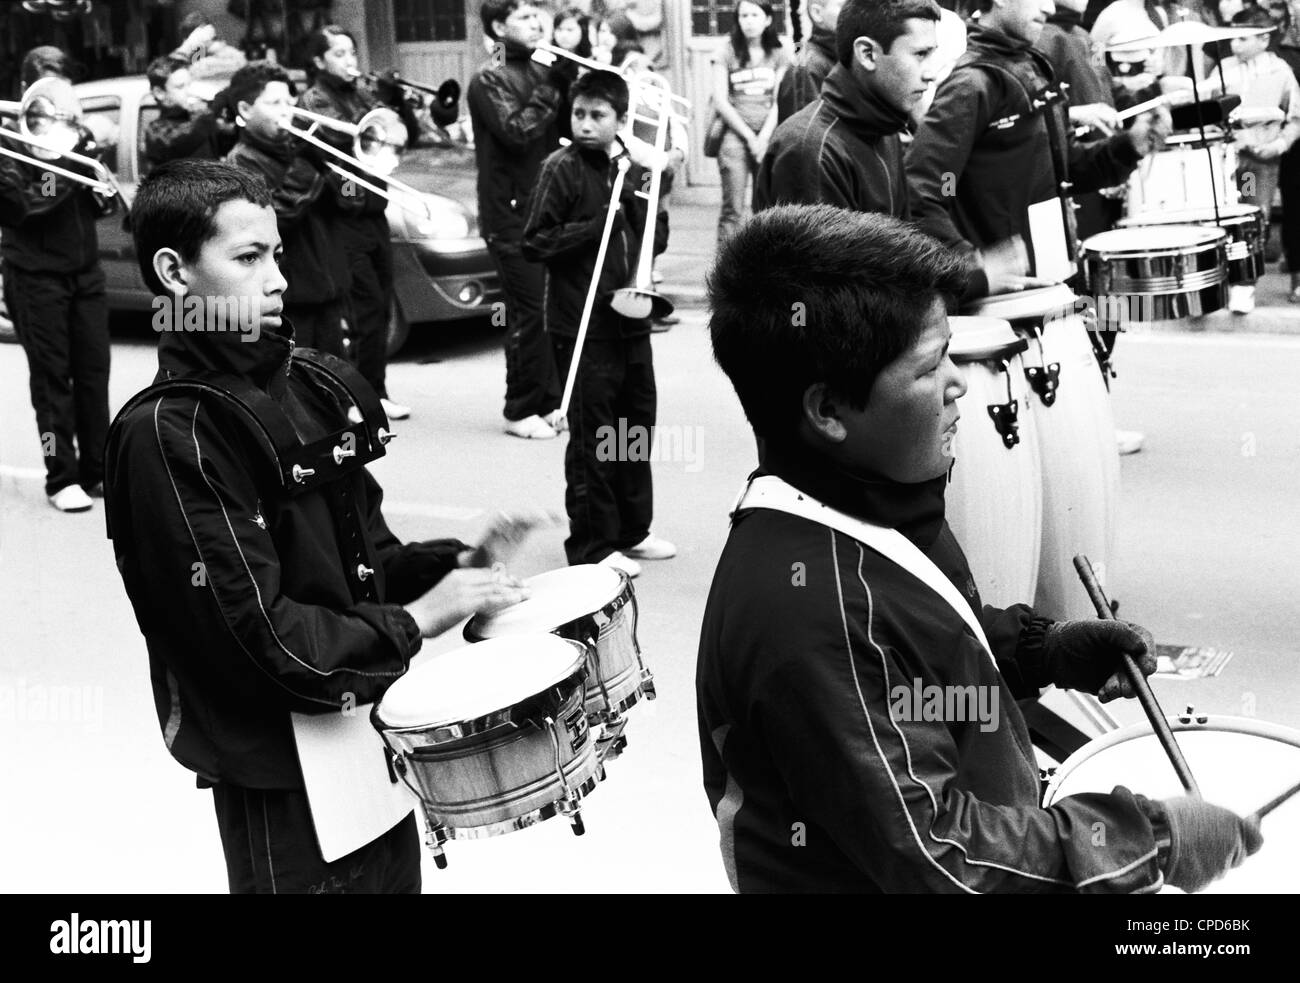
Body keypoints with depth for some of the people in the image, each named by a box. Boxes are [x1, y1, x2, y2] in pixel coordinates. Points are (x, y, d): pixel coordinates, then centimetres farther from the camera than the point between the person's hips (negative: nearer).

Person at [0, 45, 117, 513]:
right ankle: (62, 479, 1)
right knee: (52, 374, -3)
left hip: (84, 269, 5)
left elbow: (105, 206, 13)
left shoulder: (75, 135, 13)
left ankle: (96, 470, 12)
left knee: (94, 369, 4)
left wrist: (103, 187, -8)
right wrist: (71, 162, -24)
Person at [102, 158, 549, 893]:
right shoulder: (168, 434, -19)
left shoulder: (316, 385, 5)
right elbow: (256, 631, -22)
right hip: (279, 770, -7)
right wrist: (414, 621, -17)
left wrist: (455, 564, -4)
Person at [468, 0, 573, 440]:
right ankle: (521, 411, 3)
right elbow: (517, 131, -20)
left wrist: (568, 80, -2)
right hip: (510, 211, -7)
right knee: (529, 312, -6)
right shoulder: (489, 80, -8)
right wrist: (552, 88, -15)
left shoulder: (538, 70, 14)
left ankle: (549, 403, 17)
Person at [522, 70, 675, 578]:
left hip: (629, 316, 6)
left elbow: (648, 238, 16)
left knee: (637, 421, 13)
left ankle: (633, 530, 27)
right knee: (591, 434, -2)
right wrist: (599, 225, -17)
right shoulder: (561, 168, -8)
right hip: (582, 322, -6)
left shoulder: (631, 168, 9)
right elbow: (535, 242, -12)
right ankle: (592, 545, 8)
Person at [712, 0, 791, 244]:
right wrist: (749, 136, -5)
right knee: (733, 210, -9)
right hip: (736, 134, -2)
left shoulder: (778, 55, 10)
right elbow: (720, 101, 0)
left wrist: (764, 137, -7)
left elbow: (779, 101, 6)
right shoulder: (727, 52, 5)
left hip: (768, 135, 2)